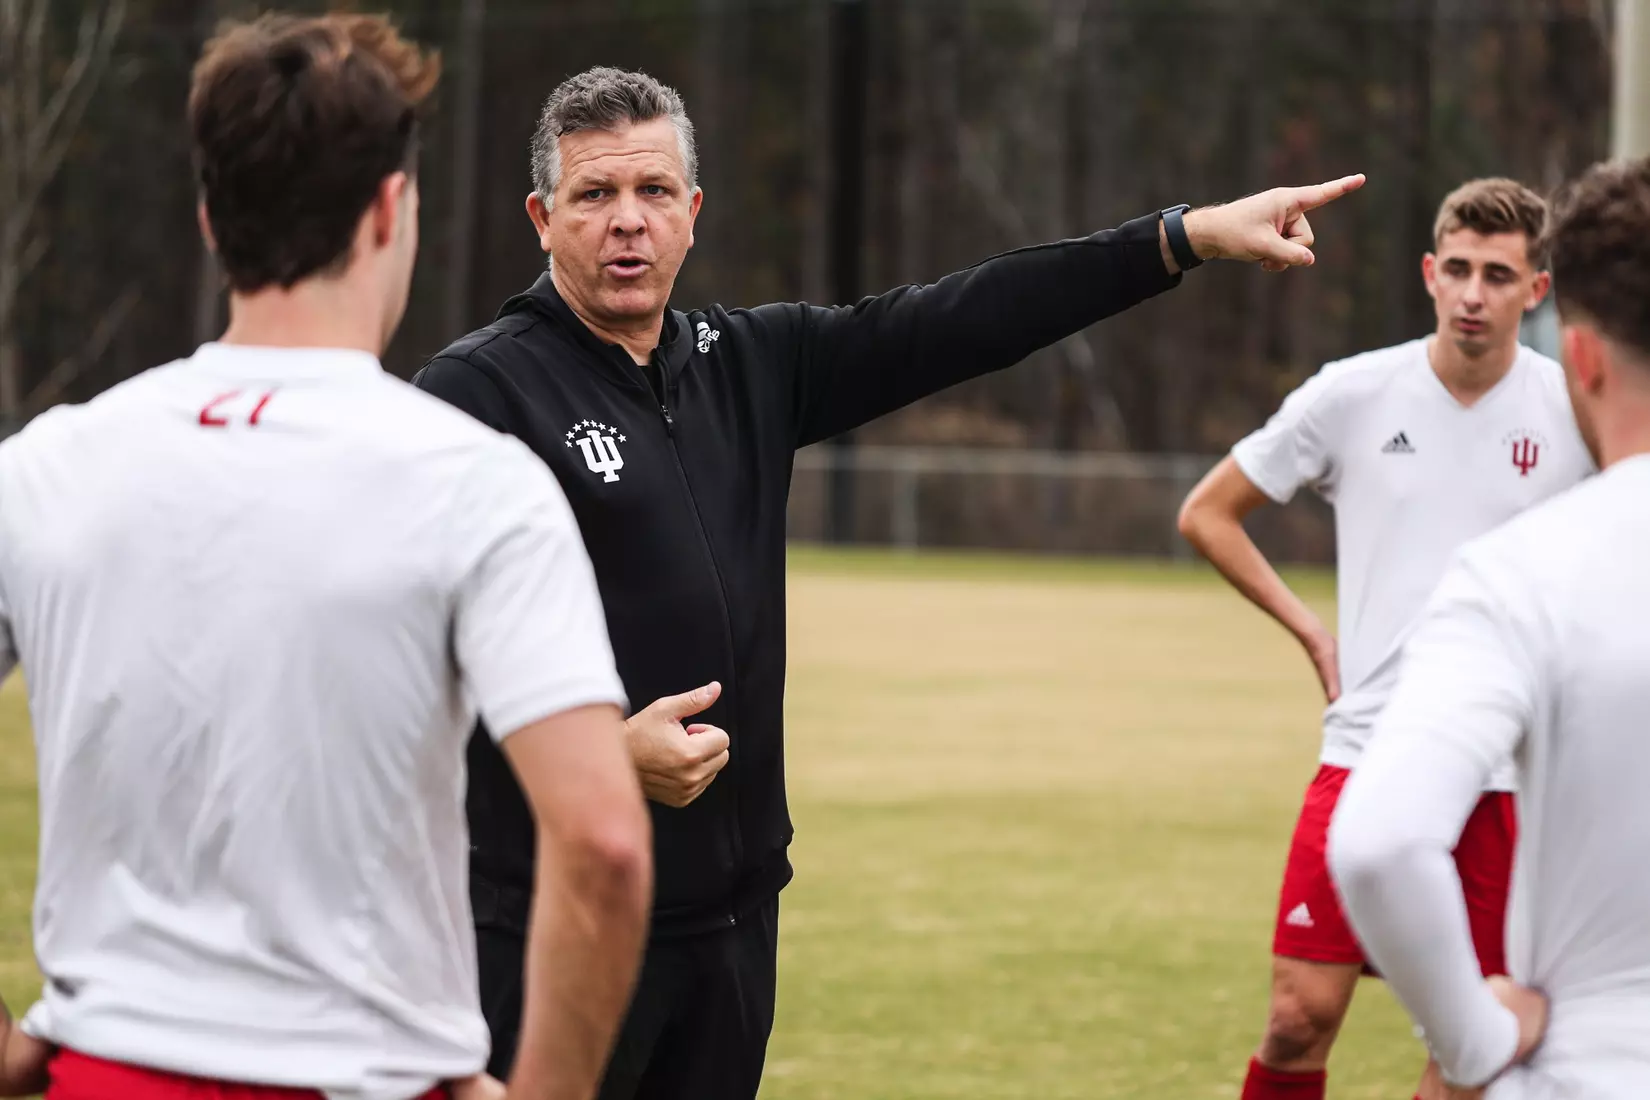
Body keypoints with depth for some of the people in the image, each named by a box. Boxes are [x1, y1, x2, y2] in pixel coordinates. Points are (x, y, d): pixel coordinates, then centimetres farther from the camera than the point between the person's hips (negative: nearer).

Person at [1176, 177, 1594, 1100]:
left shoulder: (1573, 412, -1)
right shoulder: (1353, 394, 0)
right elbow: (1207, 515, 11)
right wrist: (1313, 633, 4)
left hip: (1508, 774, 0)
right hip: (1366, 753, 0)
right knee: (1302, 1016, -6)